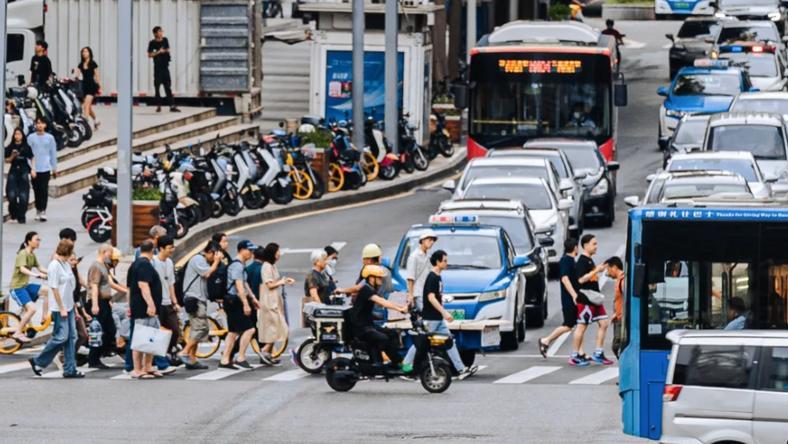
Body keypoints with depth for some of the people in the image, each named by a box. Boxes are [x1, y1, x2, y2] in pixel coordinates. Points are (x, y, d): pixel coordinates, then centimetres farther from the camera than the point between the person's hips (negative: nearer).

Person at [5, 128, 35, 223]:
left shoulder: (27, 147, 1)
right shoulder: (10, 148, 3)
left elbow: (32, 158, 8)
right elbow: (6, 161, 8)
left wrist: (33, 169, -3)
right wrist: (12, 156, -11)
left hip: (23, 172, -1)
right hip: (13, 171, 1)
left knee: (23, 196, -5)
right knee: (12, 195, -8)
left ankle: (21, 216, 4)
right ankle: (13, 212, 18)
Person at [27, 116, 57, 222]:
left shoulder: (50, 138, 3)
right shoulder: (31, 138, 1)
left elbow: (53, 154, 8)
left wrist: (54, 169, 9)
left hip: (46, 169, 0)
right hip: (35, 169, 0)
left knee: (44, 190, -6)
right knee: (37, 190, 5)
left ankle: (43, 211, -6)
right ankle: (38, 210, 16)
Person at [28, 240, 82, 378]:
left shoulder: (66, 265, 11)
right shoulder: (55, 266, -15)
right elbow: (54, 288, -17)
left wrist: (73, 307, 15)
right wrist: (62, 308, -16)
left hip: (68, 307, 9)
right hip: (60, 308, -9)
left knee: (71, 338, 6)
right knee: (61, 337, -7)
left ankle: (70, 369, 9)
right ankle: (38, 362, 4)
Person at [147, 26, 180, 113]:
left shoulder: (165, 40, 7)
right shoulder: (152, 43, -6)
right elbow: (149, 55, -9)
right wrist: (158, 52, -16)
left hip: (165, 67, 4)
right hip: (157, 67, -4)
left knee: (168, 87, 3)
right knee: (157, 87, 0)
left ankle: (172, 106, 1)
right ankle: (158, 106, 10)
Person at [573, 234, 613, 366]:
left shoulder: (590, 261, 16)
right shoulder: (582, 261, -13)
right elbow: (581, 279, -23)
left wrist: (599, 271, 14)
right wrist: (596, 270, -21)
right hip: (585, 299, -9)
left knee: (604, 323, 6)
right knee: (582, 326, -3)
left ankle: (598, 353, 10)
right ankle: (575, 355, 5)